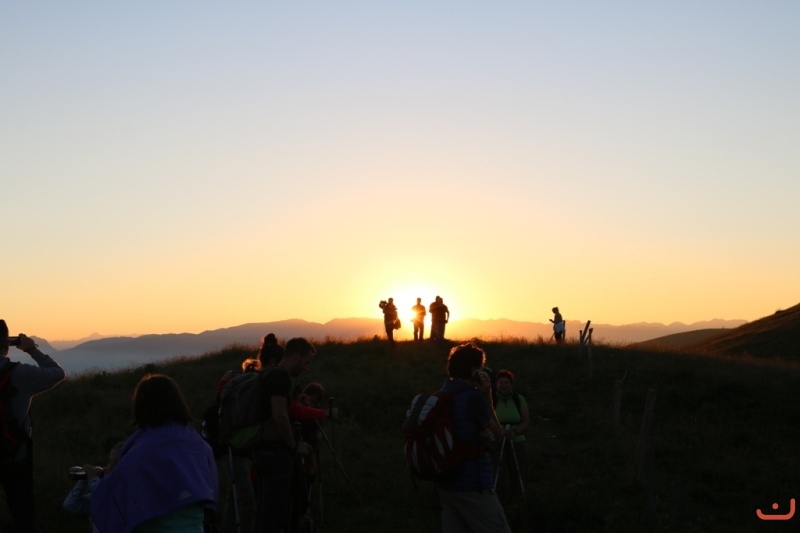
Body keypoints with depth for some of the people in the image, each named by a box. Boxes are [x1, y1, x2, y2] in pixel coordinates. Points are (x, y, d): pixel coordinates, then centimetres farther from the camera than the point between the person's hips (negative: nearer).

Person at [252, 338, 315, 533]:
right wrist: (295, 445, -11)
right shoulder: (281, 377, -14)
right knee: (275, 509, -6)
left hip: (266, 449, 10)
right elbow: (280, 417, -22)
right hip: (275, 452, -10)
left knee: (267, 508, 14)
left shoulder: (271, 375, 16)